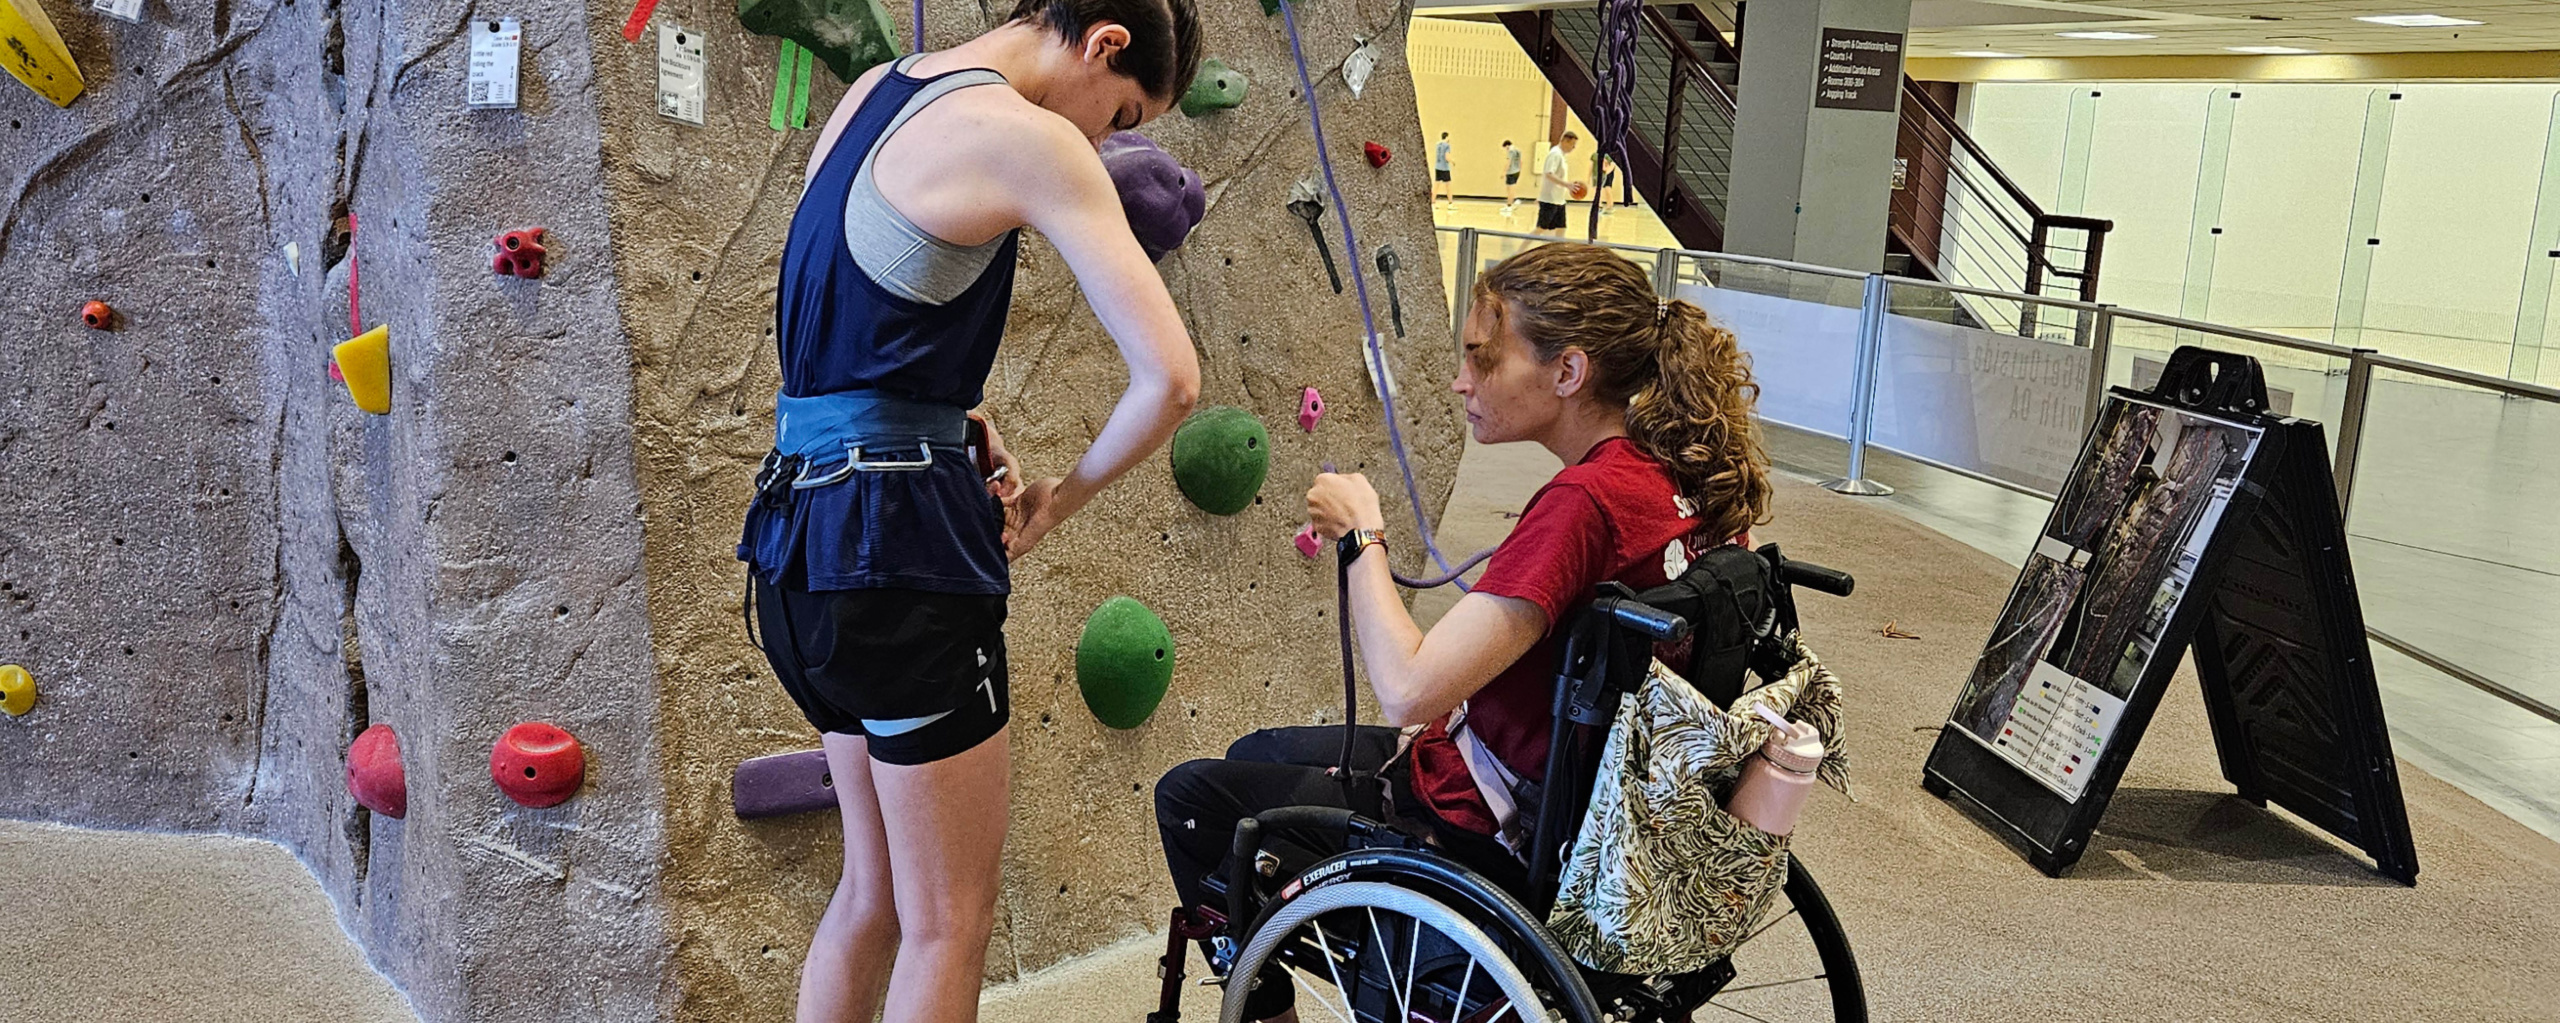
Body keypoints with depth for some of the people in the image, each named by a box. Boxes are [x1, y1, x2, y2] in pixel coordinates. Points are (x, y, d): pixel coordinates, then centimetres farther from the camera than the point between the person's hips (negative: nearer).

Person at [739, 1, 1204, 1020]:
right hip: (900, 535, -9)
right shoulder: (1028, 136, -12)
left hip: (802, 521, 9)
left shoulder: (869, 93, 14)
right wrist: (1059, 499, -1)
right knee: (950, 919, 3)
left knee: (875, 887, 20)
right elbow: (1170, 378, -18)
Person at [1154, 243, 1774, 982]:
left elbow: (1409, 691, -33)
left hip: (1482, 833, -9)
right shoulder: (1691, 473, -4)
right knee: (1254, 754, 25)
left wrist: (1362, 533, -17)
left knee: (1191, 795, 4)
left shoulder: (1583, 502, -31)